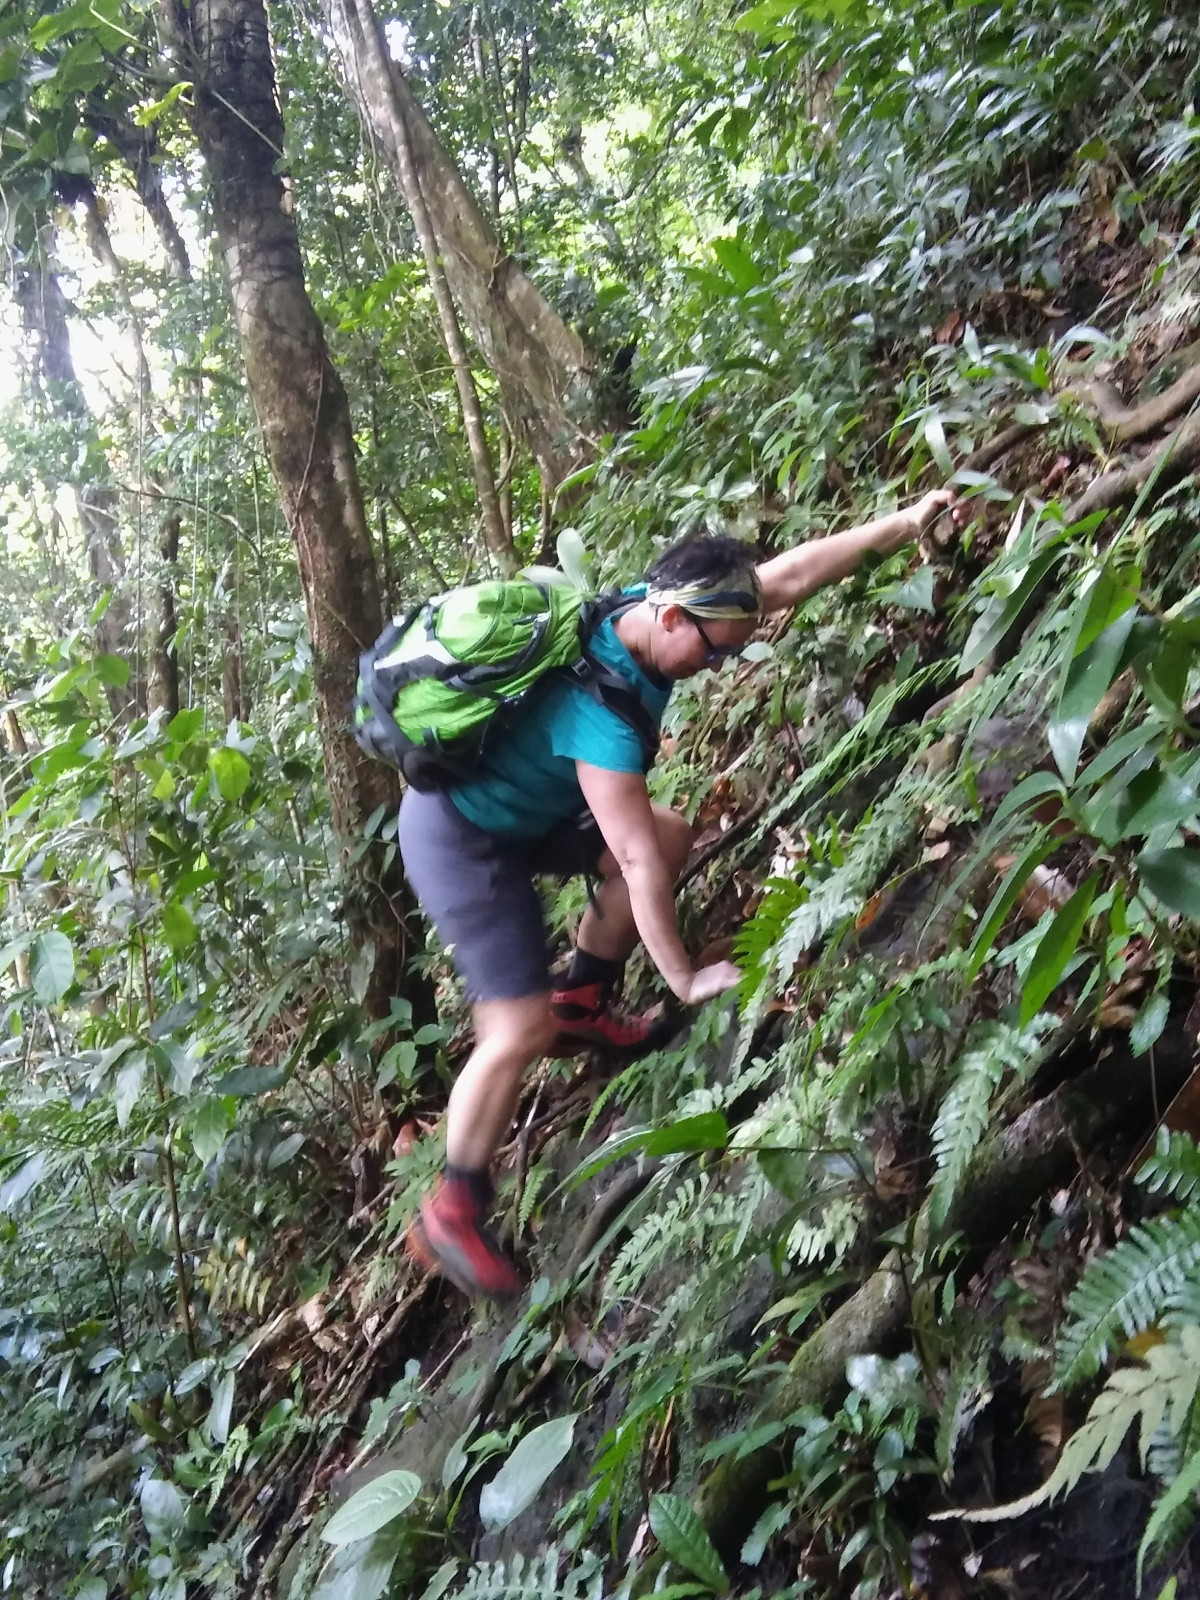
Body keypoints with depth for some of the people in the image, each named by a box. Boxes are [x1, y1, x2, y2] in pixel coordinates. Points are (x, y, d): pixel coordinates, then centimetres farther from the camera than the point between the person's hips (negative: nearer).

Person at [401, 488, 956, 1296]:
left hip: (524, 801, 9)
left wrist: (906, 522, -3)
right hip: (462, 840, -9)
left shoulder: (646, 604, -11)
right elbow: (636, 862, -29)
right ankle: (454, 1214, 9)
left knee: (673, 836, 10)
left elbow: (789, 574, -4)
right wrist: (684, 979, -19)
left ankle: (583, 1006, 21)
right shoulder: (602, 708, -35)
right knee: (521, 1028, -11)